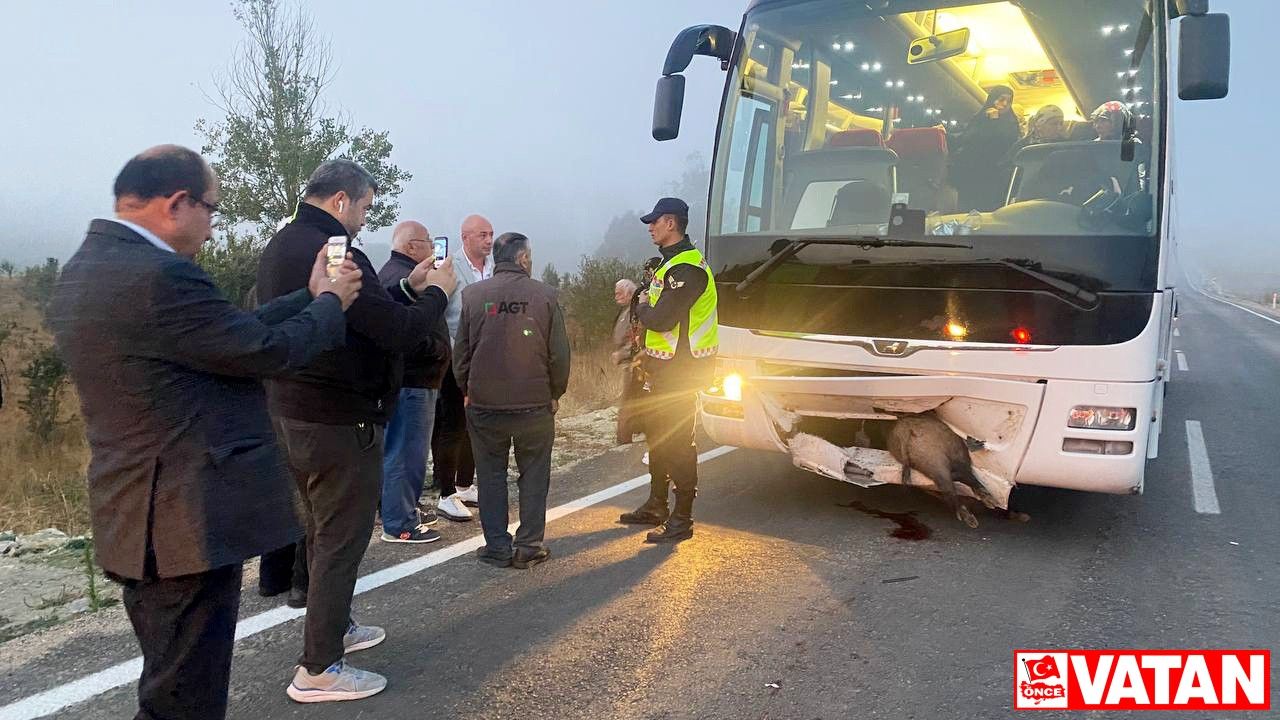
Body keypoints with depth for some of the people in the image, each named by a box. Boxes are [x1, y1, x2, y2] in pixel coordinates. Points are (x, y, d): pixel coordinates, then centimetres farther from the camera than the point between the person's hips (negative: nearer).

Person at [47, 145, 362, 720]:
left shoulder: (88, 269, 10)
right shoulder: (157, 276, -22)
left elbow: (230, 334, 10)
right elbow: (268, 352, -15)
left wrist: (310, 295, 15)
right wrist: (331, 302, 2)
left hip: (138, 517, 10)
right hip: (186, 522, -10)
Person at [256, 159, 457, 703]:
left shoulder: (281, 245, 11)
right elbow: (400, 333, -23)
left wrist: (407, 289, 10)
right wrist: (436, 293, -6)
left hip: (292, 413, 10)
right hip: (339, 422, -10)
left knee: (322, 529, 22)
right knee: (341, 540, 1)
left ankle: (333, 626, 39)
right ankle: (318, 669, 11)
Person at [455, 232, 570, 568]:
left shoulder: (473, 295, -3)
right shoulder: (545, 294, -7)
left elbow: (460, 352, 2)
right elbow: (559, 353, -5)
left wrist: (467, 391, 16)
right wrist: (555, 394, 8)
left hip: (484, 405, 1)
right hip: (535, 404, -1)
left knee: (491, 475, 13)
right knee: (533, 475, 12)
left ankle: (497, 547, 16)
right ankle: (529, 546, 15)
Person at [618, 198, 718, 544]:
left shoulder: (686, 268, -20)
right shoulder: (672, 262, 16)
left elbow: (660, 320, -25)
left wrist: (641, 307, -6)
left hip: (681, 370, -11)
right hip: (667, 366, 11)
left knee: (677, 442, -5)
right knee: (657, 434, 19)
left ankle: (682, 518, 4)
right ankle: (656, 506, 32)